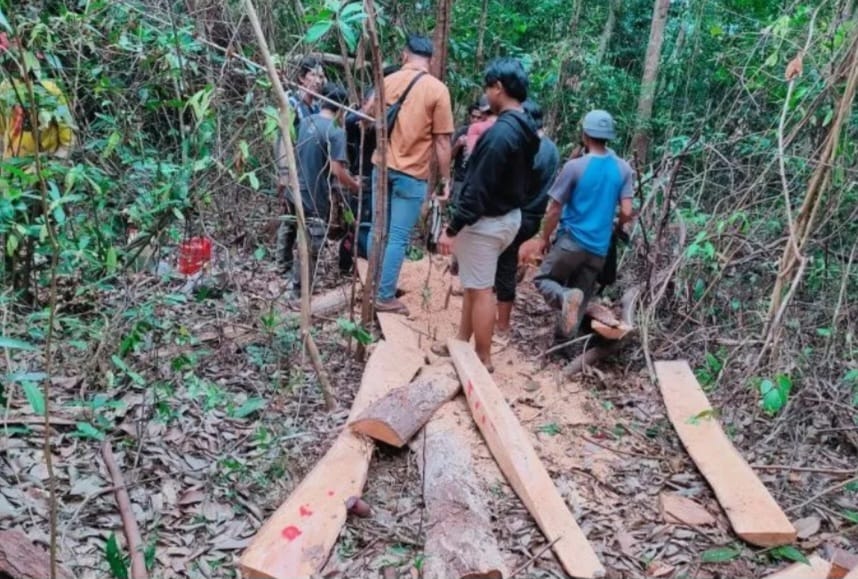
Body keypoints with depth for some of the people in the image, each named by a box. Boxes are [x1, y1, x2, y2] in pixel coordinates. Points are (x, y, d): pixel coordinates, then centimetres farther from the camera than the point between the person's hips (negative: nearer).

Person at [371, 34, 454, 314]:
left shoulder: (388, 81, 4)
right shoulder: (438, 89, -8)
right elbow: (442, 140, -9)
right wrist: (445, 178, -1)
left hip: (382, 166, 5)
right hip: (412, 174, -4)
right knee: (398, 237, 1)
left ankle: (374, 287, 26)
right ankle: (385, 296, 5)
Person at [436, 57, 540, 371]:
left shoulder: (500, 133, -24)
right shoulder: (527, 130, 7)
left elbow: (478, 188, -25)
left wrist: (453, 229, -20)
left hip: (487, 221, -10)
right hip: (509, 215, 10)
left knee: (481, 289, 1)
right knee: (474, 283, 20)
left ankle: (482, 358, 12)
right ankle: (462, 342, 31)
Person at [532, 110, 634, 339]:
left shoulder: (574, 166, -11)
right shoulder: (623, 169, 0)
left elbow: (554, 210, -7)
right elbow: (626, 212, -3)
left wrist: (544, 238, 7)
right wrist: (616, 227, 20)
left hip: (571, 240, -4)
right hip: (599, 248, 4)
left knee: (543, 280, 12)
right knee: (581, 297, 15)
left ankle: (565, 296, -20)